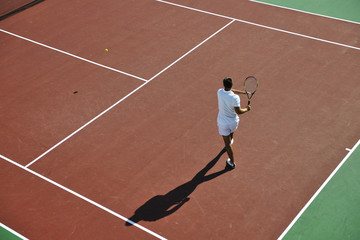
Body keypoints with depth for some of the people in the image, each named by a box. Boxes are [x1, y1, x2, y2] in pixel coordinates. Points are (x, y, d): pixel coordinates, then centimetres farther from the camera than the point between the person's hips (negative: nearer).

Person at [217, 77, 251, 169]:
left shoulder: (220, 92, -14)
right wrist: (247, 109, -8)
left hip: (223, 123, 0)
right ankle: (231, 141, 70)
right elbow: (238, 111, -25)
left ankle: (232, 163, 21)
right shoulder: (235, 97, -27)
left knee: (227, 143, 11)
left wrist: (244, 92, 6)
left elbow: (231, 91, 3)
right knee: (231, 132, 37)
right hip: (234, 122, 0)